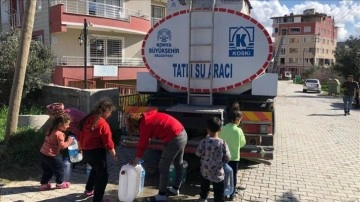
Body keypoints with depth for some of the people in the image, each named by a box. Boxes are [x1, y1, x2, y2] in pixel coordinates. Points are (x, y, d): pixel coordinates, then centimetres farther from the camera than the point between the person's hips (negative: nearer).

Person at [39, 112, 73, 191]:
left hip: (43, 153, 9)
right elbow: (62, 145, -23)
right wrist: (69, 141, -9)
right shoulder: (59, 134, -23)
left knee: (47, 170, 21)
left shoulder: (52, 130, 6)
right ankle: (60, 183, 24)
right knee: (59, 168, 10)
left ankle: (43, 184, 27)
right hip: (51, 155, -9)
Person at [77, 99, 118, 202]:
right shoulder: (103, 124, -18)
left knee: (95, 169, 31)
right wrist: (114, 155, -3)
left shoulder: (87, 119, 4)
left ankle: (88, 191, 42)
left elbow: (80, 135, 14)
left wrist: (81, 148, 27)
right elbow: (108, 143, -16)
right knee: (103, 176, 6)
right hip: (97, 152, -8)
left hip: (86, 152, 8)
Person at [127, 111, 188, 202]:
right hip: (182, 133, 10)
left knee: (163, 167, 3)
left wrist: (136, 159, 8)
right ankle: (175, 189, 38)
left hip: (174, 139, -10)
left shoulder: (145, 124, -11)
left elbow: (142, 143, -3)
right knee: (178, 164, 22)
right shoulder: (148, 116, 14)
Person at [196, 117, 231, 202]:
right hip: (217, 172, -3)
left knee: (204, 187, 28)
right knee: (218, 192, 9)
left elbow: (198, 153, -4)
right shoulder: (222, 143, -18)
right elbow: (227, 158, -10)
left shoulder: (204, 142, -17)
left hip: (205, 170, 3)